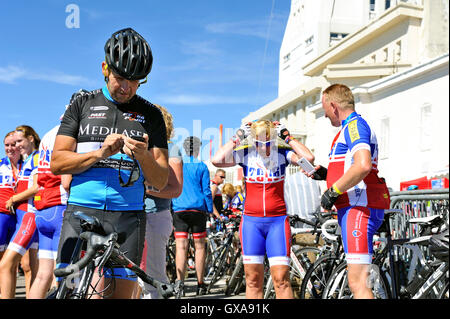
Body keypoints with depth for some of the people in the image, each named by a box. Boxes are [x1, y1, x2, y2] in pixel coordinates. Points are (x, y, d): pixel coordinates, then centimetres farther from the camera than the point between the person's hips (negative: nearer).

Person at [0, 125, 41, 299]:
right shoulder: (26, 161, 22)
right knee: (28, 266, 10)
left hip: (30, 215, -10)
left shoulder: (37, 158, -7)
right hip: (22, 214, 10)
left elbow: (37, 188, -17)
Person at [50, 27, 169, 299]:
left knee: (120, 293, -2)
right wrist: (100, 153, -11)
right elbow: (57, 163, 5)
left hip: (128, 217, 1)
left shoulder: (151, 114, 11)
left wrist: (143, 156, -14)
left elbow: (161, 182, 7)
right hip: (82, 213, 0)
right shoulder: (83, 104, 11)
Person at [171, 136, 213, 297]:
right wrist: (210, 211, 8)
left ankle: (179, 281, -20)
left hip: (179, 210, 1)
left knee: (181, 247, -3)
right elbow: (206, 191, -1)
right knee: (199, 246, 8)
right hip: (198, 210, -1)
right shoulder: (201, 166, 1)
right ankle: (200, 284, 13)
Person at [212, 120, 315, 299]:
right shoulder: (245, 154, 0)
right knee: (253, 279, 5)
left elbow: (308, 158, -17)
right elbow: (217, 160, -14)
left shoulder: (282, 153, -1)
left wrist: (288, 138, -10)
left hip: (277, 221, -1)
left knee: (281, 279, -6)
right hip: (251, 221, 1)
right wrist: (237, 139, -8)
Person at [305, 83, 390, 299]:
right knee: (358, 280, 15)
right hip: (355, 207, 11)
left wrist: (332, 191, -18)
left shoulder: (354, 125, -10)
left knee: (357, 282, -15)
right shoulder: (353, 126, 24)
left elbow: (363, 166, -27)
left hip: (359, 208, -11)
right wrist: (326, 174, 19)